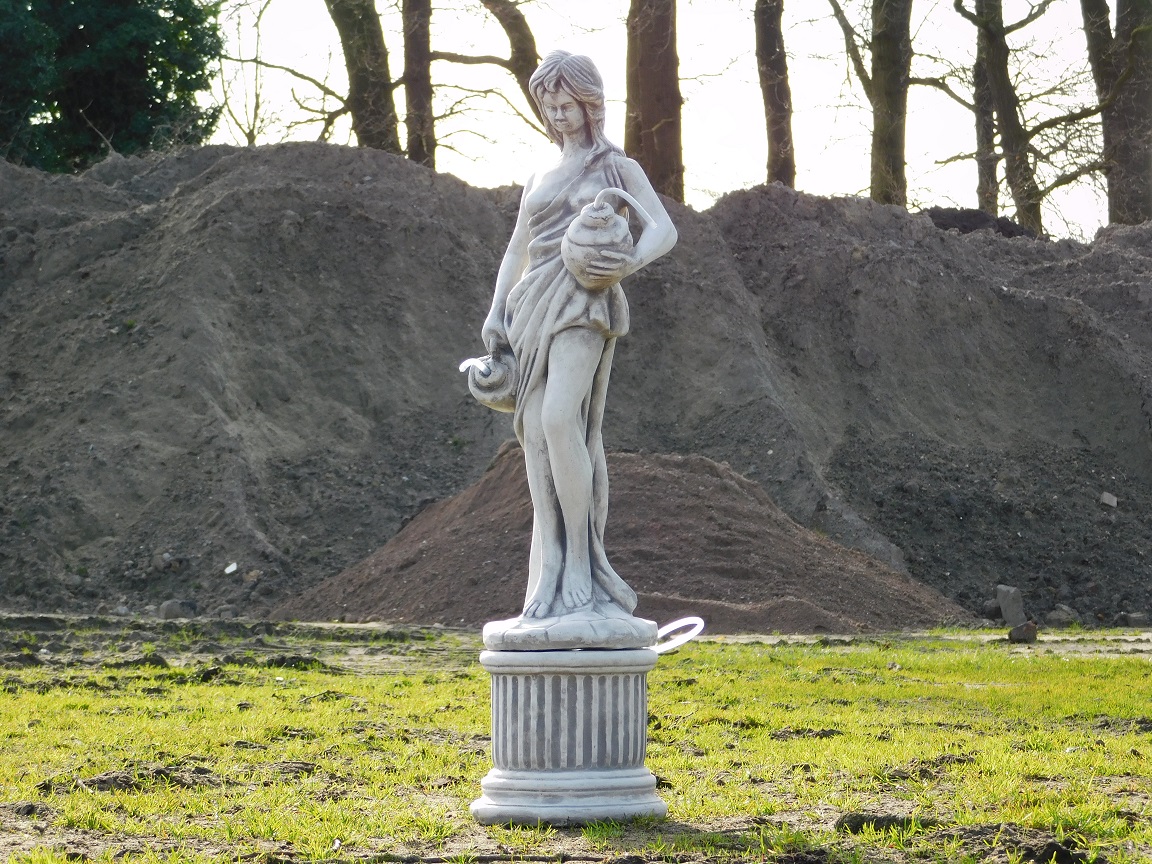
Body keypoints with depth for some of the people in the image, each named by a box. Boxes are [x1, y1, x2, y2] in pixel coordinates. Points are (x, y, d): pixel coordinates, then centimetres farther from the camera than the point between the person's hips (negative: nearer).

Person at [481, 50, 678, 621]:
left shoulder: (617, 168, 9)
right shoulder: (539, 180, 24)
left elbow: (665, 230, -3)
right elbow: (515, 253, 22)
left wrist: (630, 263, -24)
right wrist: (496, 311, 5)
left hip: (584, 304, -6)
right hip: (534, 306, 6)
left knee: (559, 421, -25)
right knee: (535, 434, -6)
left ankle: (582, 567, -19)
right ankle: (554, 578, -7)